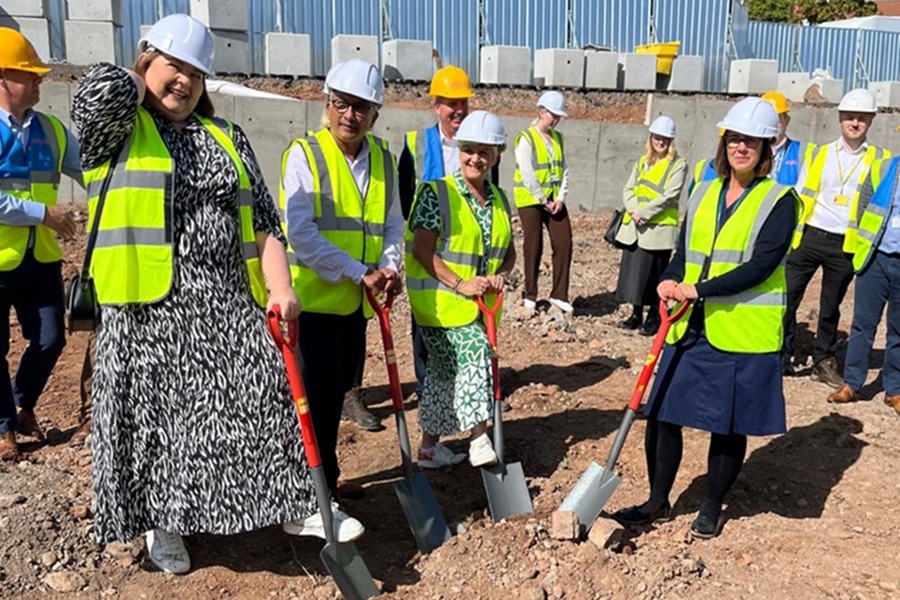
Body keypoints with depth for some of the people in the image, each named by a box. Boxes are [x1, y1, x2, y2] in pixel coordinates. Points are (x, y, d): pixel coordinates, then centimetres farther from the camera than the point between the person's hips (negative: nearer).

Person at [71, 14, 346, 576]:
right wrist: (144, 85, 3)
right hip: (149, 306, -3)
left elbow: (262, 220, 8)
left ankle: (299, 506, 16)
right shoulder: (114, 127, 4)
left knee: (267, 399, 2)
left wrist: (280, 288, -5)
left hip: (229, 303, 3)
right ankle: (164, 523, 28)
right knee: (156, 414, 7)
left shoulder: (227, 138, 14)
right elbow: (103, 89, -21)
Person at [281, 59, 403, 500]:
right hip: (312, 295, -6)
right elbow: (300, 232, -19)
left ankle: (312, 472, 36)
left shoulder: (384, 157, 7)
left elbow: (393, 224, 11)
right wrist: (359, 273, -20)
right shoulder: (304, 153, -11)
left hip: (356, 299, 6)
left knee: (341, 387, 16)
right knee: (324, 393, -5)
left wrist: (388, 268, -8)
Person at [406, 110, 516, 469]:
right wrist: (460, 284, -20)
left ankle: (430, 446, 26)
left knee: (446, 373, 14)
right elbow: (422, 251, -14)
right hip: (441, 302, -6)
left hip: (479, 305, 6)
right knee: (474, 357, -16)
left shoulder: (499, 200, 9)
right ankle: (479, 439, -2)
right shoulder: (436, 193, -10)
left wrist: (500, 275, -5)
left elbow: (509, 251, 17)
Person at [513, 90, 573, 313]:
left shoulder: (558, 138, 12)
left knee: (564, 242, -1)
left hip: (554, 200, 6)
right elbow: (527, 174, -14)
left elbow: (563, 169, 8)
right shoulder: (526, 138, -8)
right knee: (534, 246, -1)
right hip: (530, 200, -6)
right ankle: (530, 295, 11)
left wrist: (560, 197, -4)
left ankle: (559, 294, 7)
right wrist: (543, 199, -14)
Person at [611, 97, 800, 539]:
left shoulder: (779, 200, -4)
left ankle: (712, 508, 27)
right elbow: (683, 252, 11)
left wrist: (699, 290, -22)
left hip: (742, 333, -5)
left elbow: (760, 265, -15)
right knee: (662, 413, 6)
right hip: (691, 327, 5)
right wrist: (670, 281, -10)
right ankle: (658, 502, 23)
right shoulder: (703, 193, 11)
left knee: (728, 425, 7)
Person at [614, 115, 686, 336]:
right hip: (634, 226, 6)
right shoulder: (642, 161, 15)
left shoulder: (678, 164, -3)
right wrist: (633, 211, -9)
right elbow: (629, 189, 9)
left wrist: (644, 213, -17)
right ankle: (636, 313, 20)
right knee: (633, 269, 8)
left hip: (659, 228, -5)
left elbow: (669, 196, -13)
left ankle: (654, 316, 10)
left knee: (654, 274, -1)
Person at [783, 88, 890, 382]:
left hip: (846, 244, 0)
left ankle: (824, 361, 23)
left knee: (831, 307, 10)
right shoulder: (820, 153, 8)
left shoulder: (880, 159, 5)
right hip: (810, 236, 0)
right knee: (787, 296, -1)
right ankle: (780, 355, 9)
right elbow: (802, 195, 7)